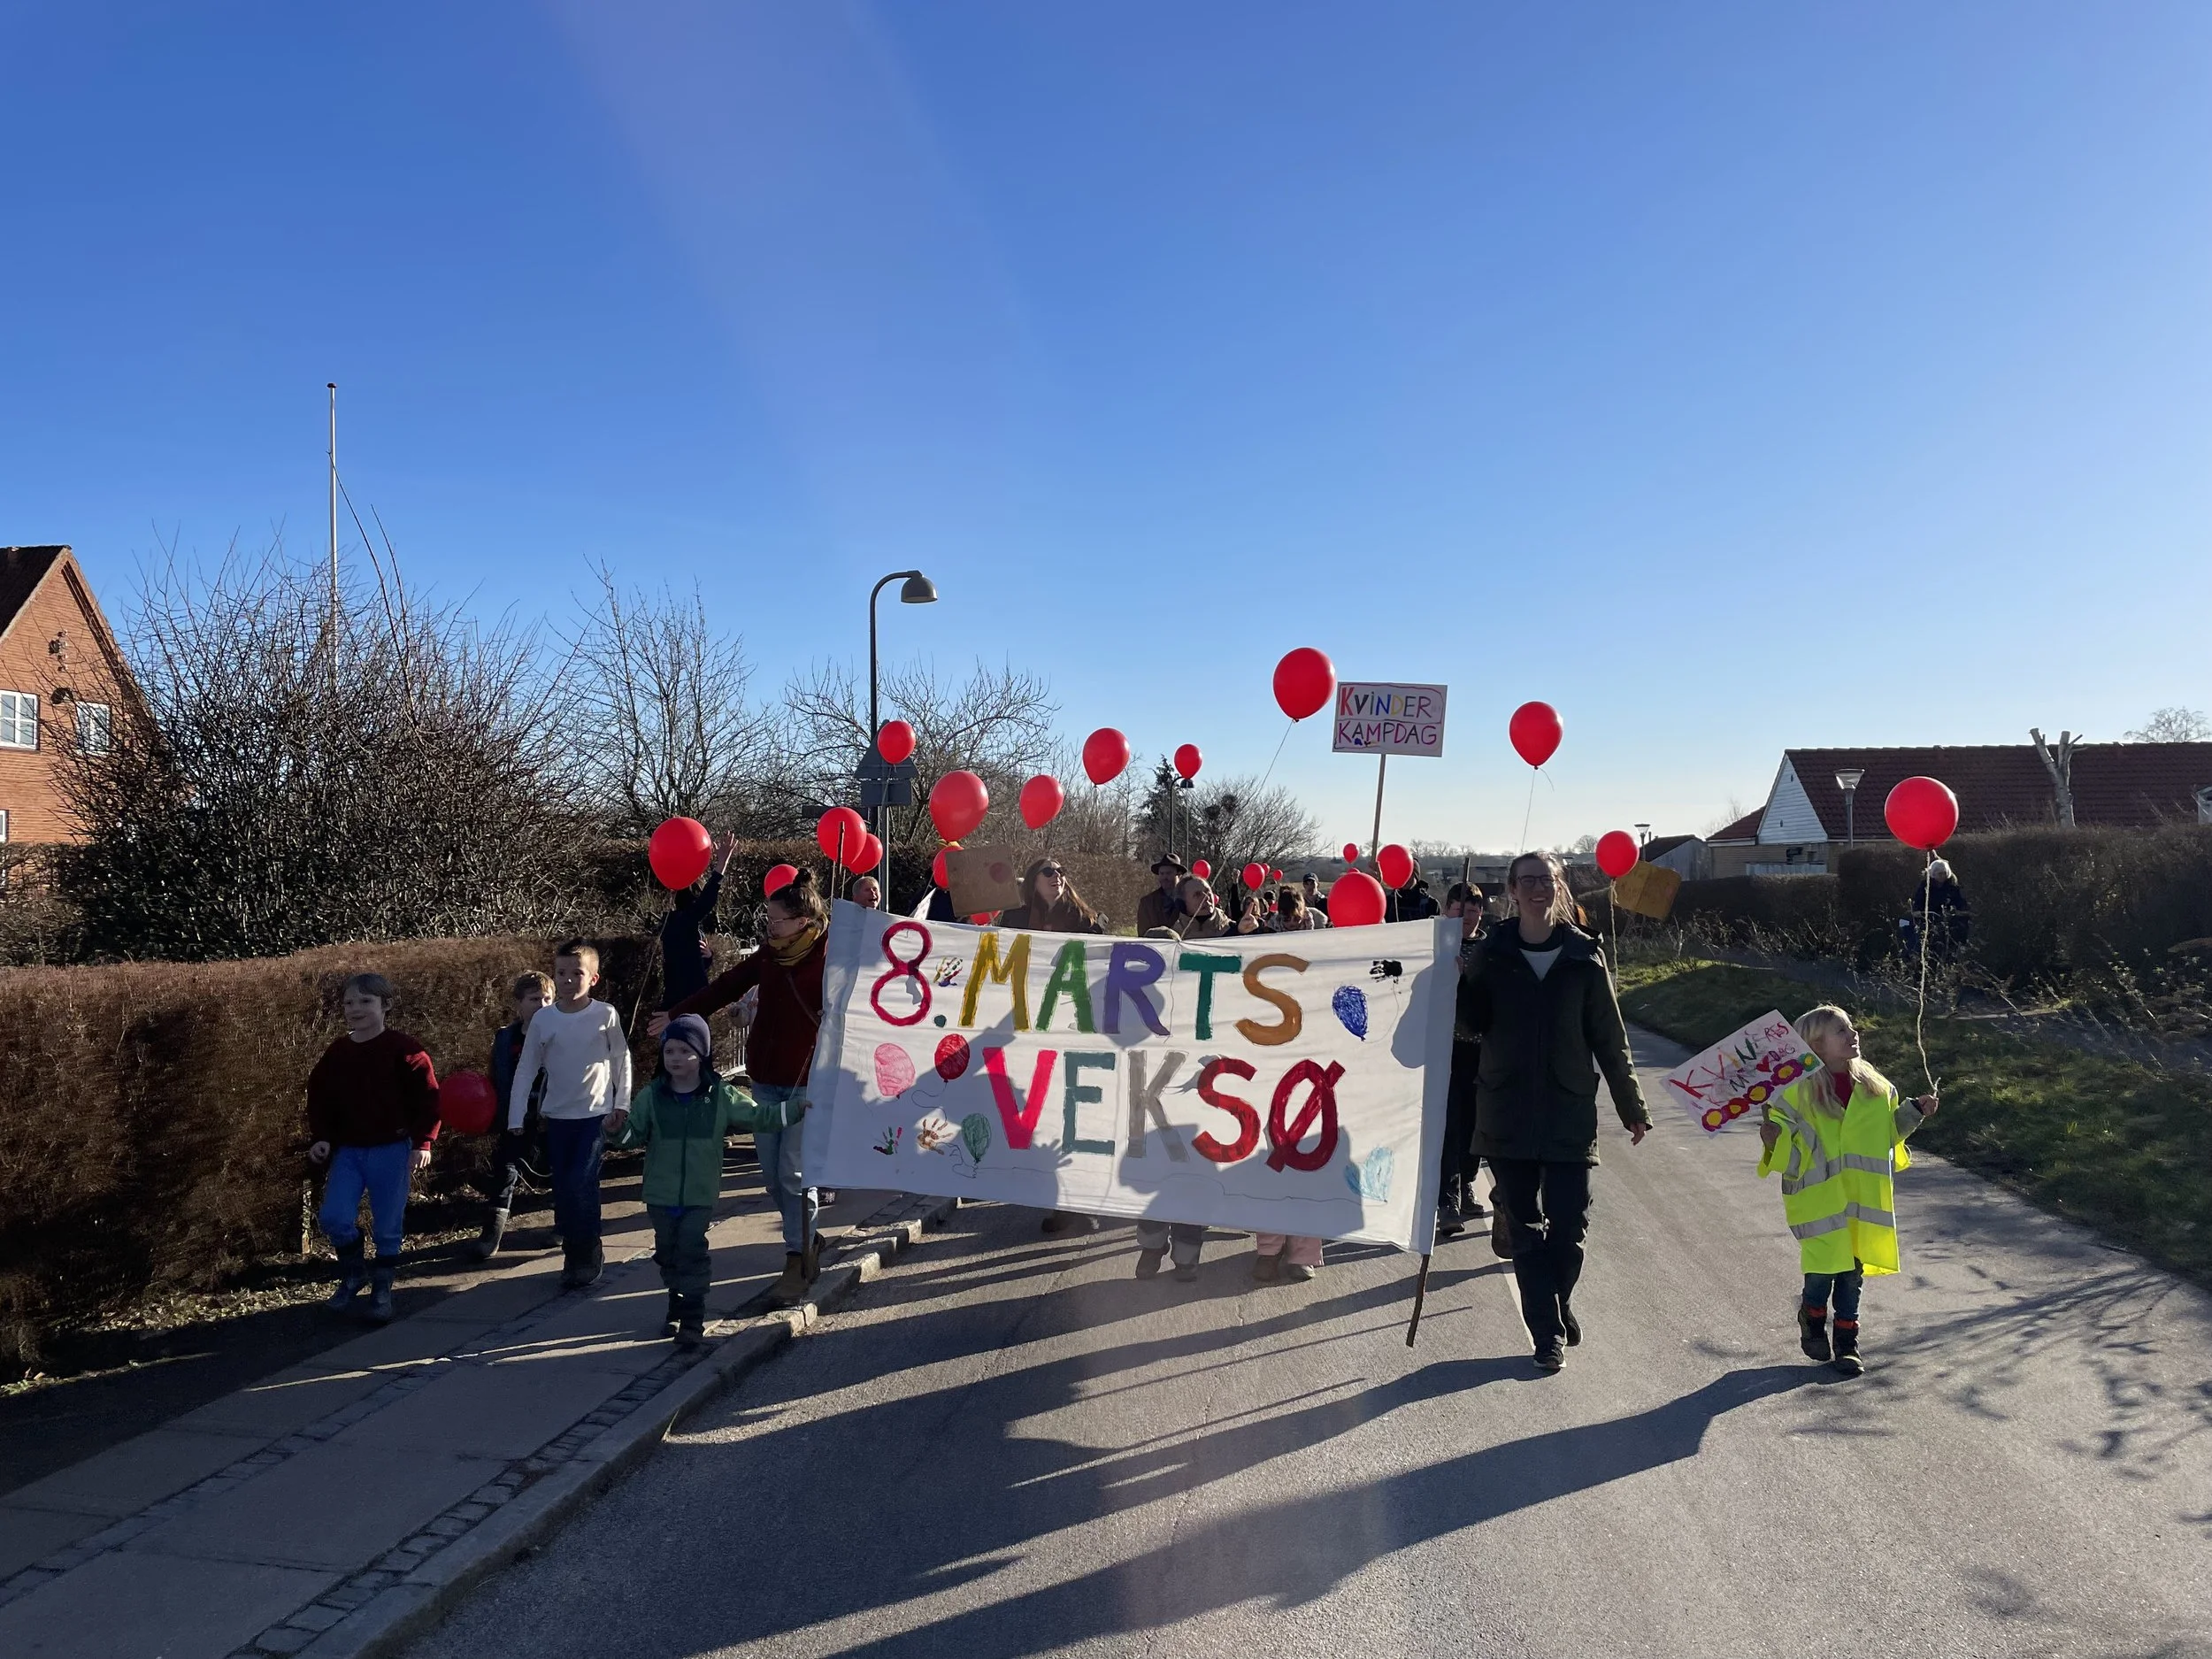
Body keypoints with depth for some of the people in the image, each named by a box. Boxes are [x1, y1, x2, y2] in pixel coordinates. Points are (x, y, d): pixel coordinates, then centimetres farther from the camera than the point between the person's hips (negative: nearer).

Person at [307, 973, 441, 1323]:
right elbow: (319, 1099, 15)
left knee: (388, 1227, 3)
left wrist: (422, 1142, -12)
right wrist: (322, 1137, 3)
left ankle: (382, 1291, 20)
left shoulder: (404, 1050, -10)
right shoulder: (336, 1054, 5)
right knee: (333, 1217, -8)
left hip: (392, 1150, -4)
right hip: (348, 1151, 4)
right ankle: (354, 1274, 19)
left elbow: (428, 1097, -8)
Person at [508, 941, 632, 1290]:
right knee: (563, 1190, 7)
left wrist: (622, 1105, 1)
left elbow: (621, 1060, 4)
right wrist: (516, 1118, 0)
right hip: (557, 1116, 3)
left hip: (596, 1114, -3)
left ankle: (588, 1256, 2)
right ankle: (574, 1257, 20)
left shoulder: (606, 1015, -6)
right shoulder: (543, 1019, -2)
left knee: (582, 1182, -14)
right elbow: (526, 1070, 3)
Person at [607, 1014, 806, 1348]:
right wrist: (617, 1129, -20)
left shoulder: (721, 1096, -3)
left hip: (700, 1195, -2)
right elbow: (634, 1133, 2)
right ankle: (677, 1306, 32)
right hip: (661, 1195, 2)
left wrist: (798, 1107, -7)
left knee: (692, 1251, -6)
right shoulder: (652, 1096, 0)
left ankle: (692, 1321, 0)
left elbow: (759, 1117, 1)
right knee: (667, 1253, 13)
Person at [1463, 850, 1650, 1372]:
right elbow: (1473, 1023, 0)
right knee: (1525, 1230, 4)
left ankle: (1555, 1307, 26)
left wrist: (1632, 1107, 9)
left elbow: (1610, 1038, 6)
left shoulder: (1584, 956, 2)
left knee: (1569, 1228, -1)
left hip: (1569, 1112, 0)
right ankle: (1549, 1332, 15)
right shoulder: (1490, 952, 2)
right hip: (1507, 1111, 1)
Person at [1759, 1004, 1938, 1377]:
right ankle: (1812, 1323, 28)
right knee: (1822, 1269, -2)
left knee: (1852, 1272, 9)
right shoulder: (1798, 1092, -13)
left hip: (1861, 1201, 4)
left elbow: (1888, 1130, 20)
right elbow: (1790, 1151, -10)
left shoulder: (1874, 1088, 5)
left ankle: (1847, 1343, 23)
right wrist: (1774, 1140, -31)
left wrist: (1914, 1112, 6)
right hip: (1820, 1202, -4)